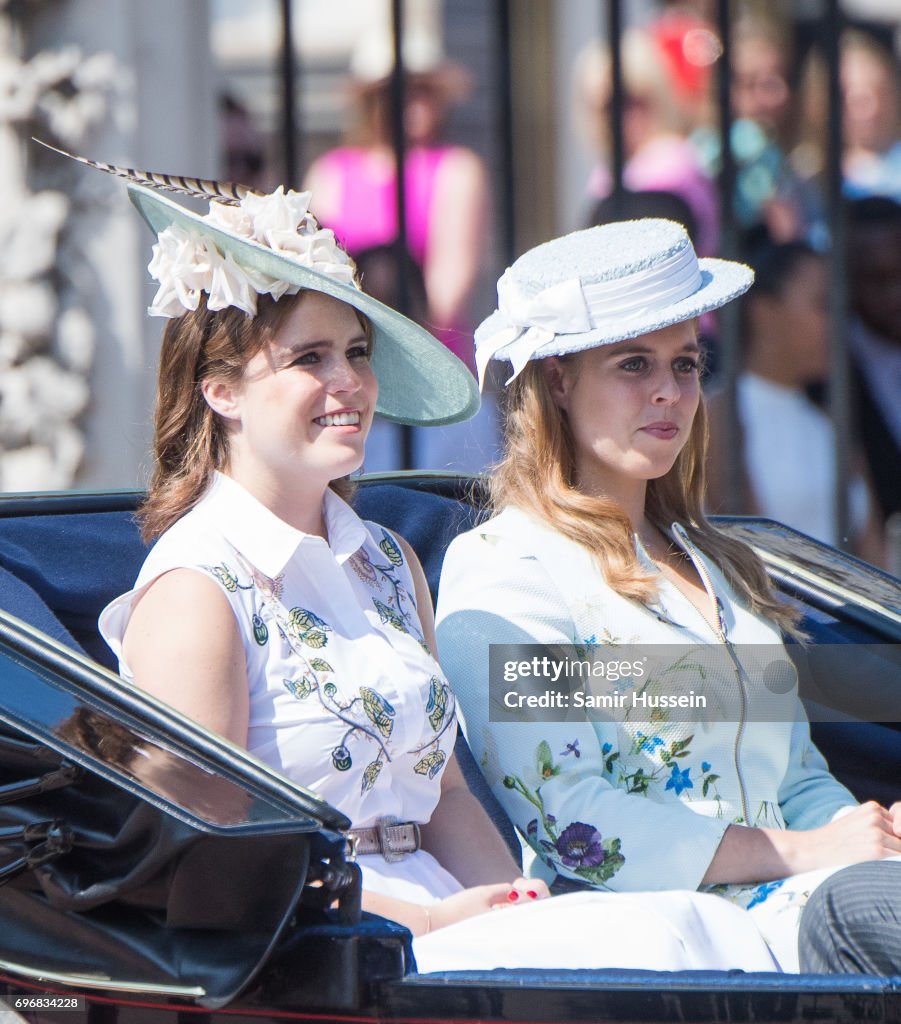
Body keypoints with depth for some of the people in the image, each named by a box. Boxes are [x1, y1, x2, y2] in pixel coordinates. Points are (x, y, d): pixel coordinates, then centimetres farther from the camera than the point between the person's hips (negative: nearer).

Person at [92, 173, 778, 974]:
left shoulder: (390, 563, 18)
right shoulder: (194, 595, -7)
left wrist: (522, 904, -2)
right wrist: (430, 922, -17)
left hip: (441, 910, 8)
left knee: (705, 925, -19)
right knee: (654, 944, -27)